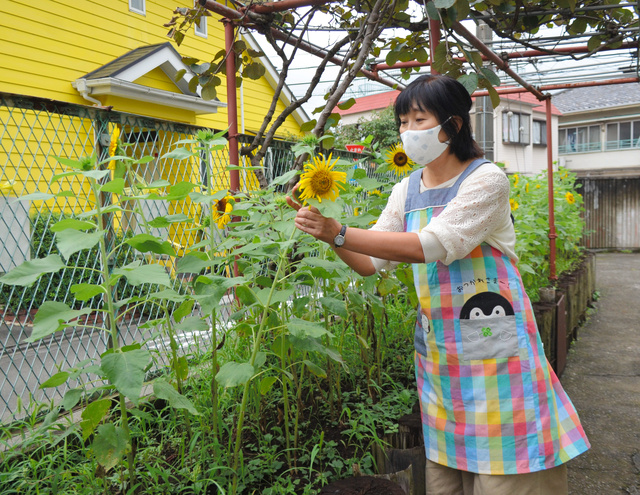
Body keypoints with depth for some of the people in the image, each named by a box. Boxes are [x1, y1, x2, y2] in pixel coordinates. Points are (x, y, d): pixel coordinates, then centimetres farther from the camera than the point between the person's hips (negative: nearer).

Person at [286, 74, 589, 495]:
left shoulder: (487, 179, -12)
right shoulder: (407, 192, 7)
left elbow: (434, 245, -24)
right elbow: (372, 262, 6)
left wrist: (340, 233, -28)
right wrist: (326, 230, -11)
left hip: (494, 346, -5)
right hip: (437, 347, 5)